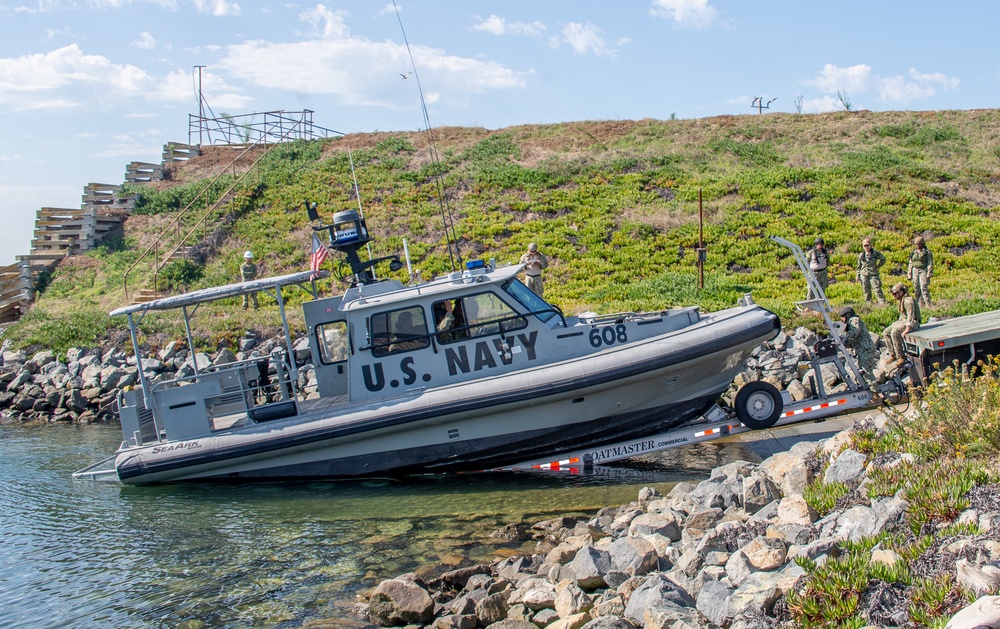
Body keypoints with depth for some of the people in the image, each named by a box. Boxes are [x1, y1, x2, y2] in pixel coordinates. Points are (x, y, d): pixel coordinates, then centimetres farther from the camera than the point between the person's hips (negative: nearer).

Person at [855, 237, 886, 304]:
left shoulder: (875, 253, 1)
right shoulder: (861, 255, 8)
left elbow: (883, 259, 12)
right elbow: (859, 266, 15)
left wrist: (877, 266, 3)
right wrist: (858, 276, 10)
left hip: (873, 274, -3)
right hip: (864, 275, 3)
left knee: (877, 290, -10)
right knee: (866, 291, 5)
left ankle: (883, 303, -10)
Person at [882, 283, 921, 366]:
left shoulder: (908, 300, -18)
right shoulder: (900, 300, 14)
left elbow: (911, 316, -26)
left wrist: (907, 329, -33)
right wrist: (897, 323, 13)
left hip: (913, 322, -10)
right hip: (903, 320, 10)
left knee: (895, 332, -31)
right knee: (886, 332, -1)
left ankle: (900, 357, -26)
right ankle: (892, 355, 0)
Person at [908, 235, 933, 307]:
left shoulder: (927, 252, -2)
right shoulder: (914, 252, 13)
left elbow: (930, 264, -6)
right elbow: (911, 264, 17)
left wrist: (929, 274, -13)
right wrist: (909, 274, 12)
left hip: (923, 271, -6)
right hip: (915, 271, 6)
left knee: (924, 288, -14)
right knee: (917, 289, 3)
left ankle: (928, 304, -12)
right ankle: (920, 304, 9)